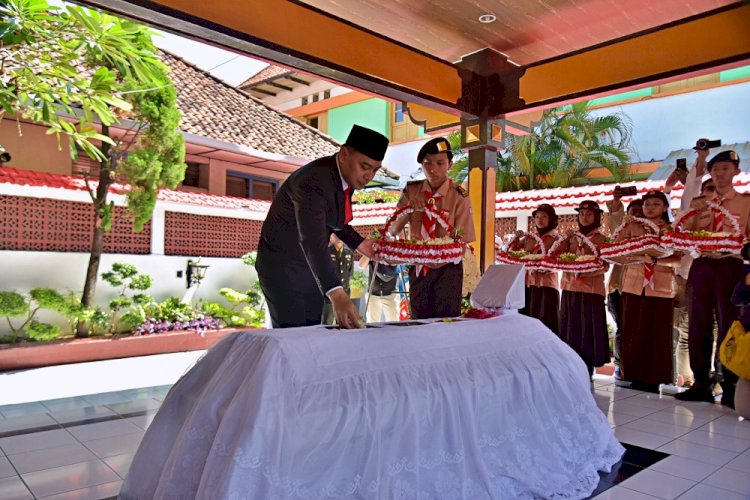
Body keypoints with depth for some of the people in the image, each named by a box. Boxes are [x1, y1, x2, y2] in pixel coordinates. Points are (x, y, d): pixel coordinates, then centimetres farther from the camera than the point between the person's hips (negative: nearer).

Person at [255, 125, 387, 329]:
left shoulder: (346, 175, -1)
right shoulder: (313, 181, -28)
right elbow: (312, 241, -41)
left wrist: (358, 243, 2)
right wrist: (337, 295, -50)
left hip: (310, 268, 8)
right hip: (282, 266, -8)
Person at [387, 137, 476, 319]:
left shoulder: (459, 196, -11)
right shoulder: (411, 191, 0)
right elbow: (393, 230, -3)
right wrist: (410, 207, -20)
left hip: (446, 271, -3)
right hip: (418, 270, 4)